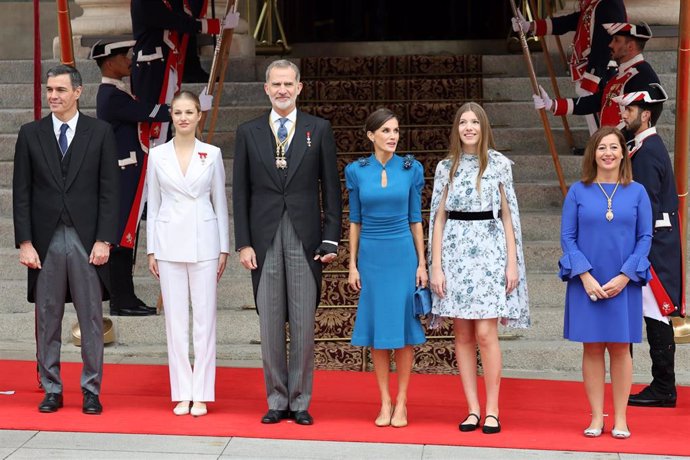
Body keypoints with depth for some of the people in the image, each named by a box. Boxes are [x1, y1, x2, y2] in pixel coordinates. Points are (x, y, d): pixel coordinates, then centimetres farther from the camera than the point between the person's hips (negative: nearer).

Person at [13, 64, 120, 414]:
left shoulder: (100, 132, 2)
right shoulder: (30, 134, 6)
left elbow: (109, 191, 0)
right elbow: (21, 193, 5)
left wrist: (104, 240, -7)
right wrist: (24, 242, -3)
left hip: (87, 239, -1)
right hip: (45, 239, 1)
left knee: (91, 319, 3)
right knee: (47, 319, 7)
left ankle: (91, 391, 13)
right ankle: (51, 390, 17)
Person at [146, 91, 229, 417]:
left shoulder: (212, 154, 3)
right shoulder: (157, 155, 4)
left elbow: (220, 203, 6)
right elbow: (153, 205, 8)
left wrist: (224, 248, 2)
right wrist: (151, 250, 4)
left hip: (203, 243, -1)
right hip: (170, 243, 1)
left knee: (204, 319, 1)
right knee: (176, 319, 4)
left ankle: (201, 394, 8)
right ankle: (182, 393, 12)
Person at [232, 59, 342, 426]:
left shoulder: (319, 130, 5)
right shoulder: (248, 133, 8)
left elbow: (331, 187, 4)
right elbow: (240, 192, 6)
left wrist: (331, 239, -2)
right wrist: (243, 243, -1)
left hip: (305, 238, -1)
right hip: (264, 238, 1)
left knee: (304, 325, 1)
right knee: (270, 325, 5)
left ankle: (300, 402, 12)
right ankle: (277, 401, 15)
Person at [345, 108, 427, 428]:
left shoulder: (411, 169, 0)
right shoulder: (356, 171, 1)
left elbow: (415, 219, 3)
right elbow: (355, 220, 6)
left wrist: (422, 263, 0)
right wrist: (352, 265, 3)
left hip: (403, 254, -1)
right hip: (371, 256, 1)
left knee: (402, 327, 1)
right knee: (376, 329, 5)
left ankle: (401, 402, 11)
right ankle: (384, 402, 15)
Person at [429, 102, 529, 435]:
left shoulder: (499, 164, 4)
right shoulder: (446, 167, 8)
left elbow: (508, 215, 5)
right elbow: (438, 218, 7)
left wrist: (512, 262, -2)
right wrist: (436, 266, 1)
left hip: (489, 250, -2)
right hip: (455, 250, 2)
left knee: (485, 333, -8)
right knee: (462, 335, 4)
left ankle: (492, 410, 2)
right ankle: (473, 409, 11)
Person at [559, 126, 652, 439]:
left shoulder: (636, 192, 3)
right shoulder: (578, 192, 1)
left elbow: (645, 238, 1)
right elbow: (567, 237, -1)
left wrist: (623, 277, -9)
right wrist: (585, 276, -11)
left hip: (623, 284, 0)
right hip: (586, 284, 0)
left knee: (619, 348, 6)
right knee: (592, 348, 4)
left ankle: (620, 419, 14)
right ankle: (596, 418, 12)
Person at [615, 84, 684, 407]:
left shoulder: (647, 151, -15)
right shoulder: (651, 145, 16)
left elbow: (647, 206, -20)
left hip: (652, 243, -10)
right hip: (659, 241, 10)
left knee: (656, 314, -5)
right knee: (657, 315, 11)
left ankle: (663, 389, 0)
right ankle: (662, 387, 16)